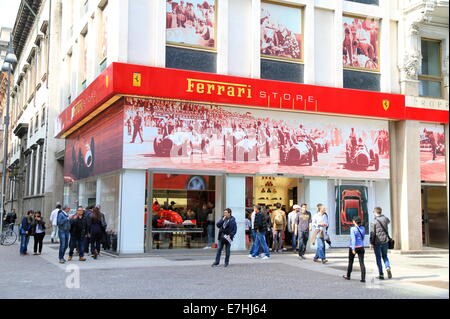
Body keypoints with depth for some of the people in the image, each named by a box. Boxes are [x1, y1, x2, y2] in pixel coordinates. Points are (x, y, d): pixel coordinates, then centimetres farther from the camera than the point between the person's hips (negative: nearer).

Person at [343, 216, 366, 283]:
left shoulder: (353, 229, -12)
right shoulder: (363, 228, 4)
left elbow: (353, 239, -20)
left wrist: (353, 249, -22)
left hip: (353, 247, -3)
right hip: (361, 247, 3)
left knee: (350, 262, 14)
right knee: (362, 263, -1)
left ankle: (348, 276, 28)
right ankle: (363, 278, -8)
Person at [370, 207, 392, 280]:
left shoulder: (373, 222, -12)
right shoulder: (385, 218, 2)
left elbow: (372, 233, -12)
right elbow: (388, 221, 28)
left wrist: (371, 243, -5)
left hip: (377, 242, -4)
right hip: (385, 241, 4)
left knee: (378, 258, 6)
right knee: (384, 256, 19)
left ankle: (381, 274, 6)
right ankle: (388, 267, -7)